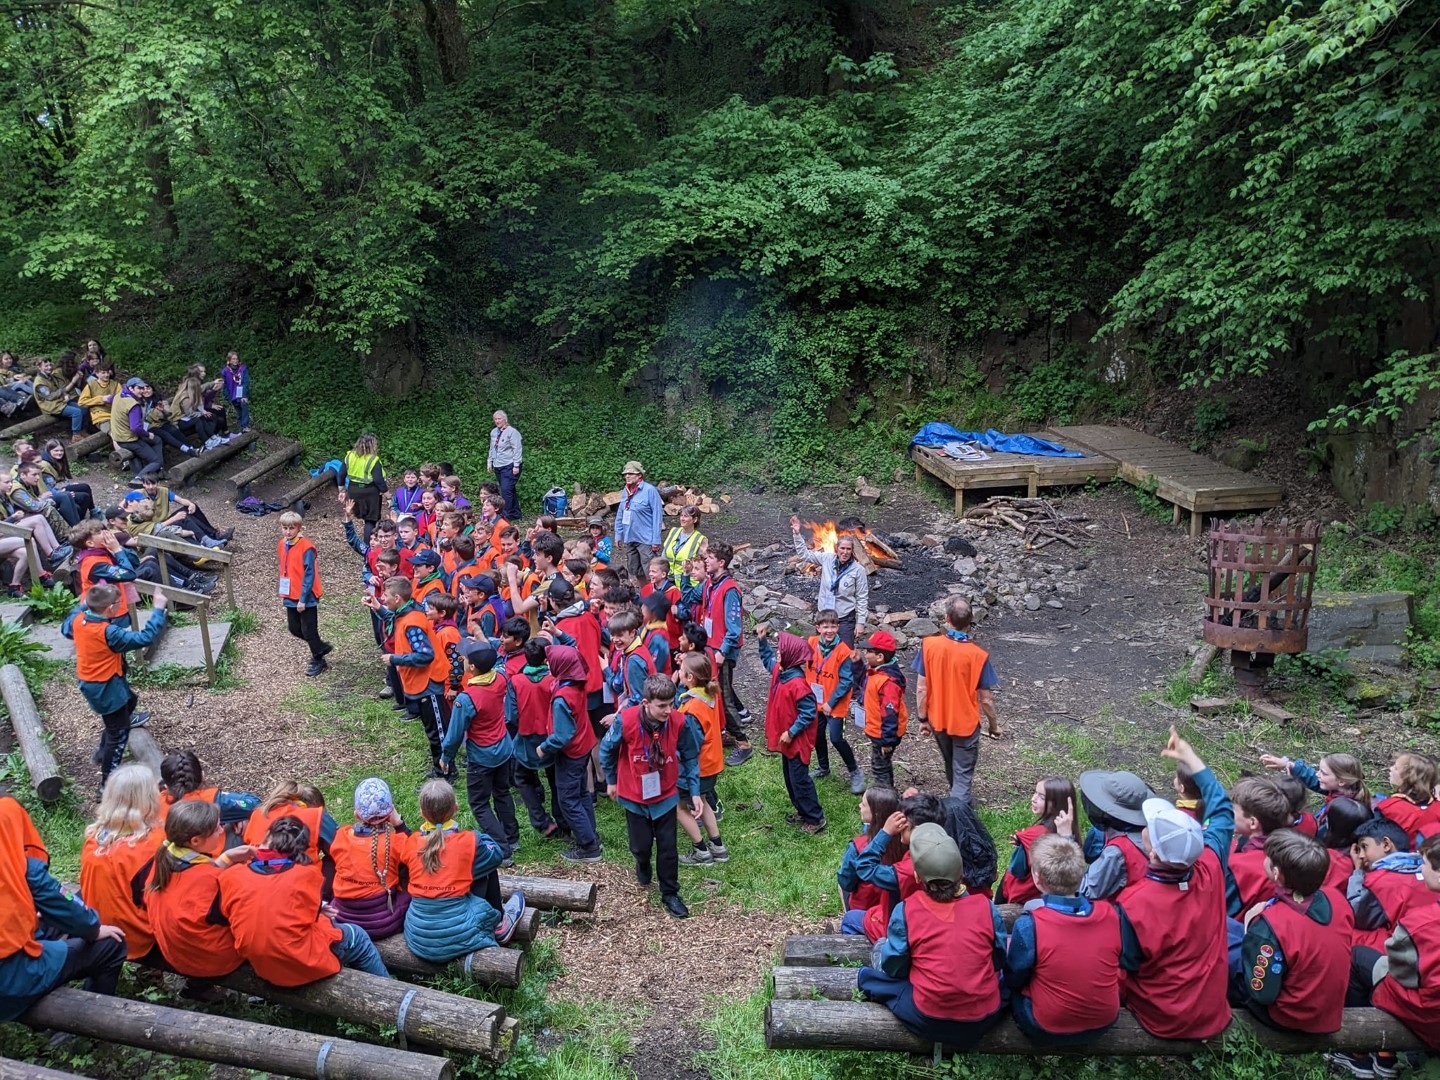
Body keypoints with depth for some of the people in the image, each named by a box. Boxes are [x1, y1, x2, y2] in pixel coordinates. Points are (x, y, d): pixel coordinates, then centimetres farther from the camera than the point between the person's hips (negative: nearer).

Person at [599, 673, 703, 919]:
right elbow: (607, 749, -7)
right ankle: (643, 867, 49)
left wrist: (695, 792, -6)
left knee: (668, 847, 10)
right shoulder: (625, 721, -28)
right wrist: (611, 781, 6)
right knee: (641, 845, 14)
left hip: (666, 795, 1)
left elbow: (690, 757, -6)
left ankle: (670, 893, 31)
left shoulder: (679, 722, -23)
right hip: (635, 796, -1)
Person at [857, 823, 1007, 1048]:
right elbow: (1000, 961, 7)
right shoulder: (984, 906, -7)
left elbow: (893, 968, 0)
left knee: (867, 977, 23)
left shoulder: (905, 911, -11)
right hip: (985, 1018, -1)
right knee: (1005, 979, 31)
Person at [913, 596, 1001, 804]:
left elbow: (921, 688, -11)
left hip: (938, 720, 4)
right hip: (966, 723, -4)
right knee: (963, 776, 10)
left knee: (951, 768, 28)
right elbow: (986, 699, -13)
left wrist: (923, 719, 3)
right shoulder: (978, 655, -22)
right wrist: (994, 725, 5)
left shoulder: (929, 645, -17)